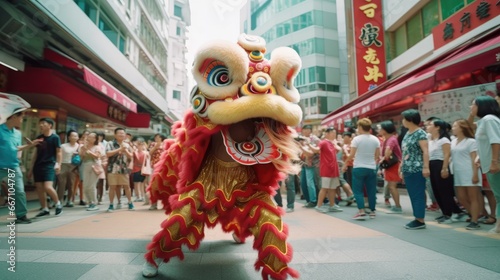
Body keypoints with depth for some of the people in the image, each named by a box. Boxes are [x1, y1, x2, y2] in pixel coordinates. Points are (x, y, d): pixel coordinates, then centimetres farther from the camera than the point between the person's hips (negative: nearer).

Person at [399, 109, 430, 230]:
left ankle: (420, 221, 4)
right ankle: (417, 218, 19)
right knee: (412, 195, 11)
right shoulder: (407, 133, 16)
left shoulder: (420, 133, -8)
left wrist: (426, 167, -22)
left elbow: (425, 151, -16)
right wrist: (402, 167, 21)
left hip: (417, 170, -9)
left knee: (418, 195, -3)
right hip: (408, 170, 9)